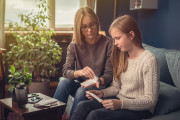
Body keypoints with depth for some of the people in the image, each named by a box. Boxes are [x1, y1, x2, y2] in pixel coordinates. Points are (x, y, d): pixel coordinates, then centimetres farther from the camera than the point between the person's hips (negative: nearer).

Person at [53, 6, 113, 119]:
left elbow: (109, 74, -9)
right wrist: (79, 72, -31)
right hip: (79, 84, 3)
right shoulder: (74, 46, 0)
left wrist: (99, 81, -31)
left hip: (99, 87, -2)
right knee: (64, 81, -27)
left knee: (82, 91, -32)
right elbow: (66, 71, -9)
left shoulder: (108, 43, -9)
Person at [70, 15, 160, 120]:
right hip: (119, 99, 7)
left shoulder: (149, 60, -16)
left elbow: (150, 100, -17)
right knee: (83, 106, -17)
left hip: (139, 108, -7)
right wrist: (102, 93, -7)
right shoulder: (122, 56, 8)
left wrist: (121, 103, -26)